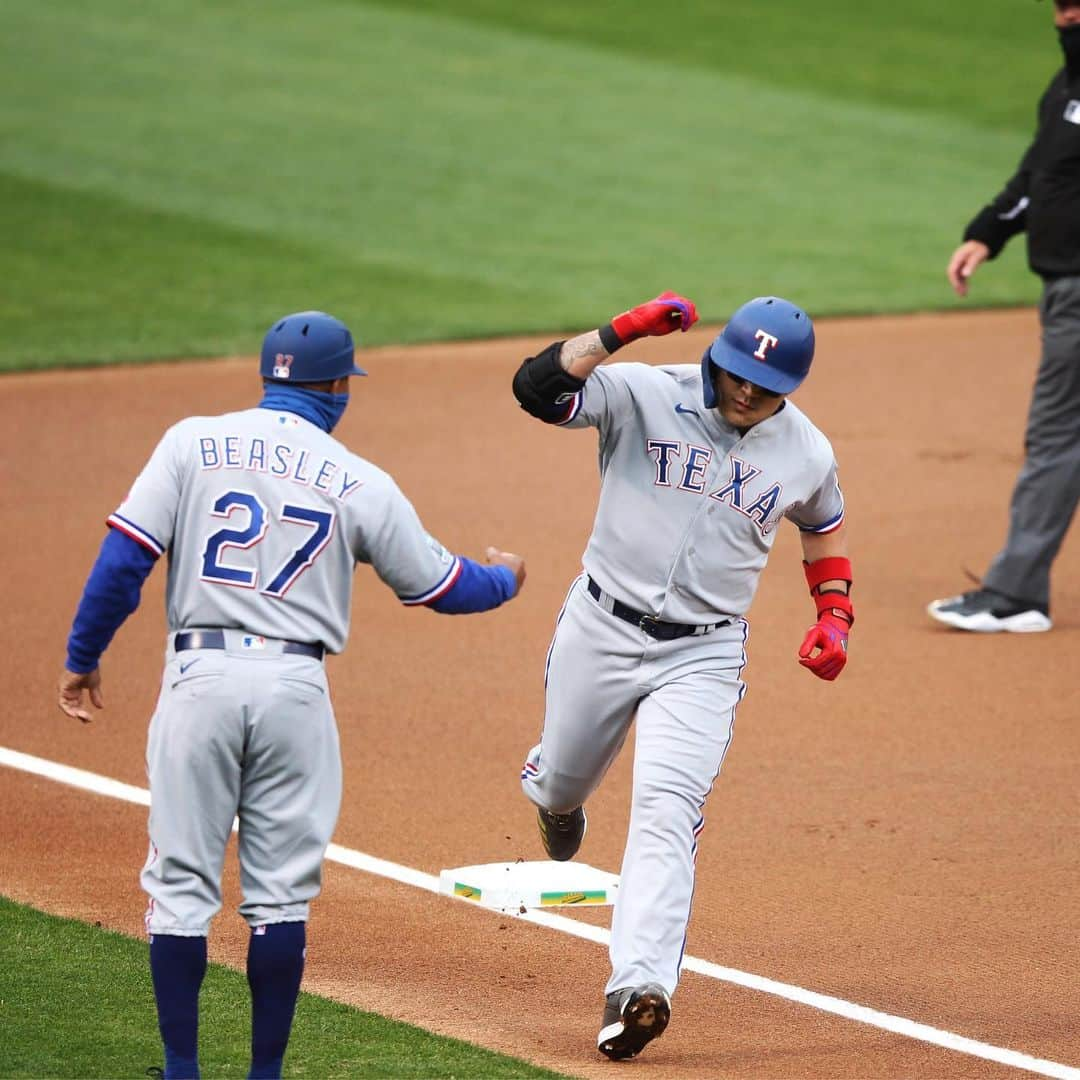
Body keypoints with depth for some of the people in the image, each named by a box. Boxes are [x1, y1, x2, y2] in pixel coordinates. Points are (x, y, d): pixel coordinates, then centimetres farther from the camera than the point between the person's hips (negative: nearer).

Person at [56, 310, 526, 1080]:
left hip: (200, 675, 0)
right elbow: (441, 586, 14)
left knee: (181, 884, 6)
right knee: (281, 895, 8)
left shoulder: (194, 443, 3)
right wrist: (504, 578, 36)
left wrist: (83, 657, 6)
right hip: (296, 687, 0)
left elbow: (124, 558, -4)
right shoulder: (360, 484, 4)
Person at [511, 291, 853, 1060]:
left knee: (668, 810, -17)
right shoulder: (644, 394, -14)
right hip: (601, 629, 0)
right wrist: (625, 330, -39)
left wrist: (835, 613, 3)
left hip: (702, 656, 0)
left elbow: (824, 526, 18)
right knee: (563, 783, 19)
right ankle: (554, 794, 59)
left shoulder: (806, 454, -3)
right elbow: (537, 387, -29)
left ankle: (639, 988, -25)